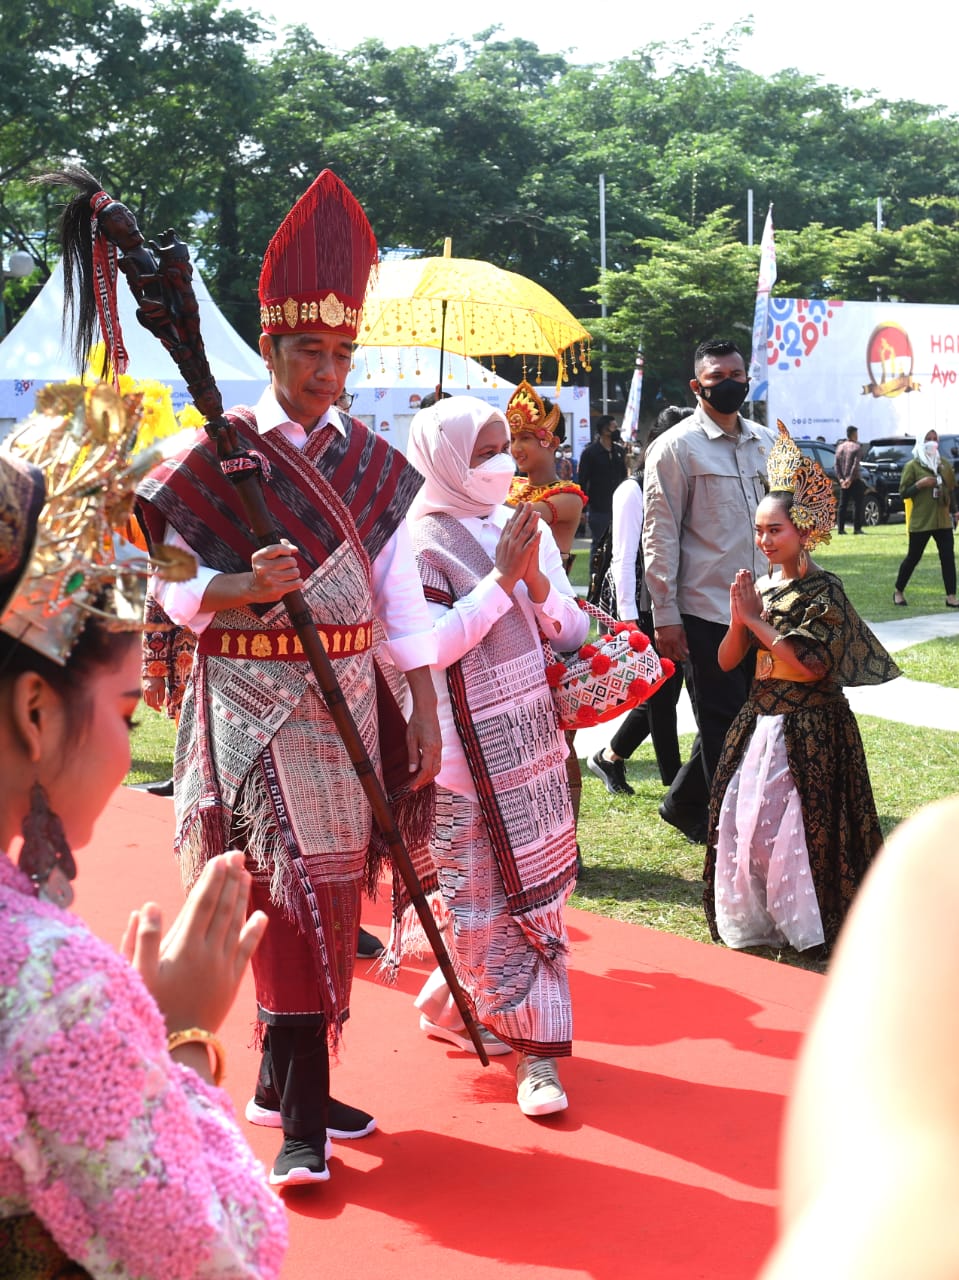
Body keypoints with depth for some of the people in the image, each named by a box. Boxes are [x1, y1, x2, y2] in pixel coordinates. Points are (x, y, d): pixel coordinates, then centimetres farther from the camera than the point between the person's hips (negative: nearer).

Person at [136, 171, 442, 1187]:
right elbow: (170, 590, -6)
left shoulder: (370, 464, 8)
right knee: (289, 889, -10)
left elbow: (401, 599, 7)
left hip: (348, 699, 5)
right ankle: (301, 1120, -6)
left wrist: (424, 716, 2)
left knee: (326, 888, 11)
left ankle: (284, 1081, 26)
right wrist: (242, 588, -26)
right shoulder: (220, 454, -5)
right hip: (254, 702, -5)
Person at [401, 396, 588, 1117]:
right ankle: (536, 1049, 13)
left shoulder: (526, 528, 8)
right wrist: (502, 577, -20)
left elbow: (573, 632, 7)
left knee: (538, 890, 9)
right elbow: (429, 645, -21)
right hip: (466, 754, -6)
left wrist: (535, 577, -11)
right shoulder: (421, 543, -10)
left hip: (533, 744, 6)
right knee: (484, 902, 0)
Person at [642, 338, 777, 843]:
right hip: (706, 609, -6)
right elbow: (660, 535, -9)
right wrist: (665, 616, -13)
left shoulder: (766, 441, 12)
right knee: (724, 725, 1)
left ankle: (683, 804, 29)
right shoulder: (676, 447, -6)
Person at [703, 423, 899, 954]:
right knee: (741, 819, 4)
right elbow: (727, 662, 7)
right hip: (760, 720, 6)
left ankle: (807, 923, 11)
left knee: (796, 825, -5)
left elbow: (810, 666, -22)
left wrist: (757, 619, -16)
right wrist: (738, 620, -12)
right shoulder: (761, 586, 7)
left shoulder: (823, 591, -11)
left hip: (809, 727, -6)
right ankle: (753, 918, 18)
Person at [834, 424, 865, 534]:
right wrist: (850, 479, -18)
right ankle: (857, 528, -4)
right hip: (855, 480, -5)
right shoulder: (857, 447, -7)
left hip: (843, 481, 5)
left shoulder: (840, 447, 9)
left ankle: (841, 528, 4)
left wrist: (840, 479, -4)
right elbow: (855, 465, -17)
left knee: (842, 505, 7)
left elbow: (837, 464, 2)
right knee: (857, 504, 0)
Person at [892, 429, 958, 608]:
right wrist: (919, 484, -21)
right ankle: (898, 592, 21)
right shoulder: (912, 465, -4)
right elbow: (903, 492, -6)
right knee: (913, 558, 4)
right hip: (920, 522, -4)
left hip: (943, 521, 4)